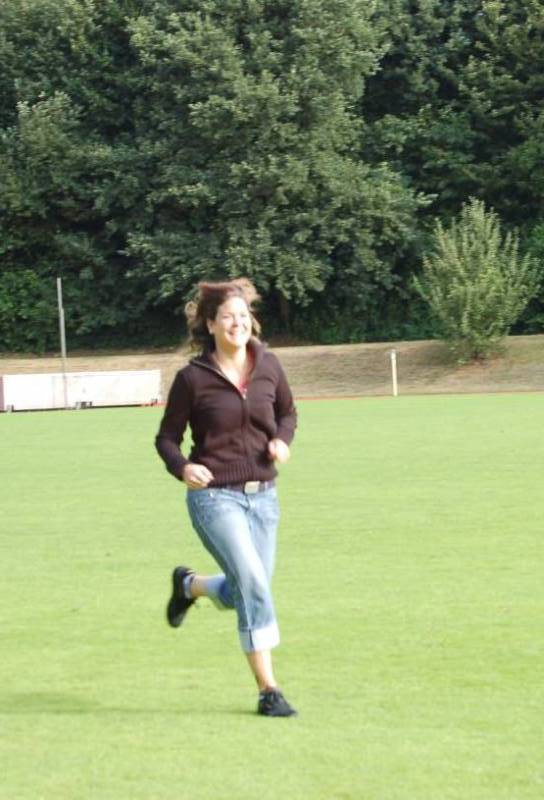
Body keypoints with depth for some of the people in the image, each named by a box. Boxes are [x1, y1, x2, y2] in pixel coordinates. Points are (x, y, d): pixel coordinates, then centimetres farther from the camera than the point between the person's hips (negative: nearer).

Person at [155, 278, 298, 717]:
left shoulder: (268, 366, 2)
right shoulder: (193, 378, -8)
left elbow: (288, 412, 19)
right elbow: (167, 438, 1)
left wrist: (282, 441, -2)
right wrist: (183, 468, -20)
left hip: (262, 495, 5)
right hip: (214, 496, -5)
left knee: (246, 593, 12)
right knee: (254, 584, -18)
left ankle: (190, 584, 44)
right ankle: (268, 690, -11)